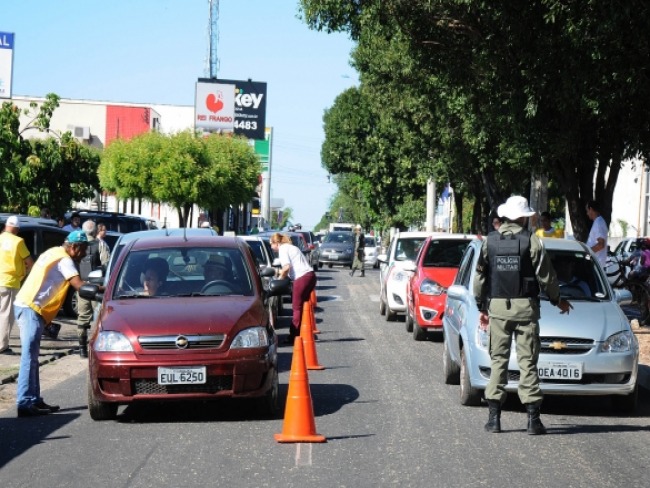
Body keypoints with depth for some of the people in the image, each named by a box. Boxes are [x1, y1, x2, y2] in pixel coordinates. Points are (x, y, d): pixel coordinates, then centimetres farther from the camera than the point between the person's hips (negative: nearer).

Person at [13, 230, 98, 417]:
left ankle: (34, 400, 15)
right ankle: (24, 403, -16)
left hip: (25, 305, 10)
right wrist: (101, 288, -8)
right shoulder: (64, 260, -10)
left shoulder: (54, 253, 19)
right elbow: (79, 285, -18)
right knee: (29, 357, -13)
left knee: (32, 357, 12)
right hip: (31, 308, -10)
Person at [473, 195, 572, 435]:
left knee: (498, 360, 8)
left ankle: (494, 417, 5)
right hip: (525, 307, -2)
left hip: (497, 307, 2)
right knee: (528, 362, 1)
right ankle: (533, 419, -1)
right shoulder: (531, 241, -6)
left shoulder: (489, 241, 3)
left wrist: (481, 307, 19)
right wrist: (558, 300, 14)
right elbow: (546, 276, -3)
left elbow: (480, 277, 8)